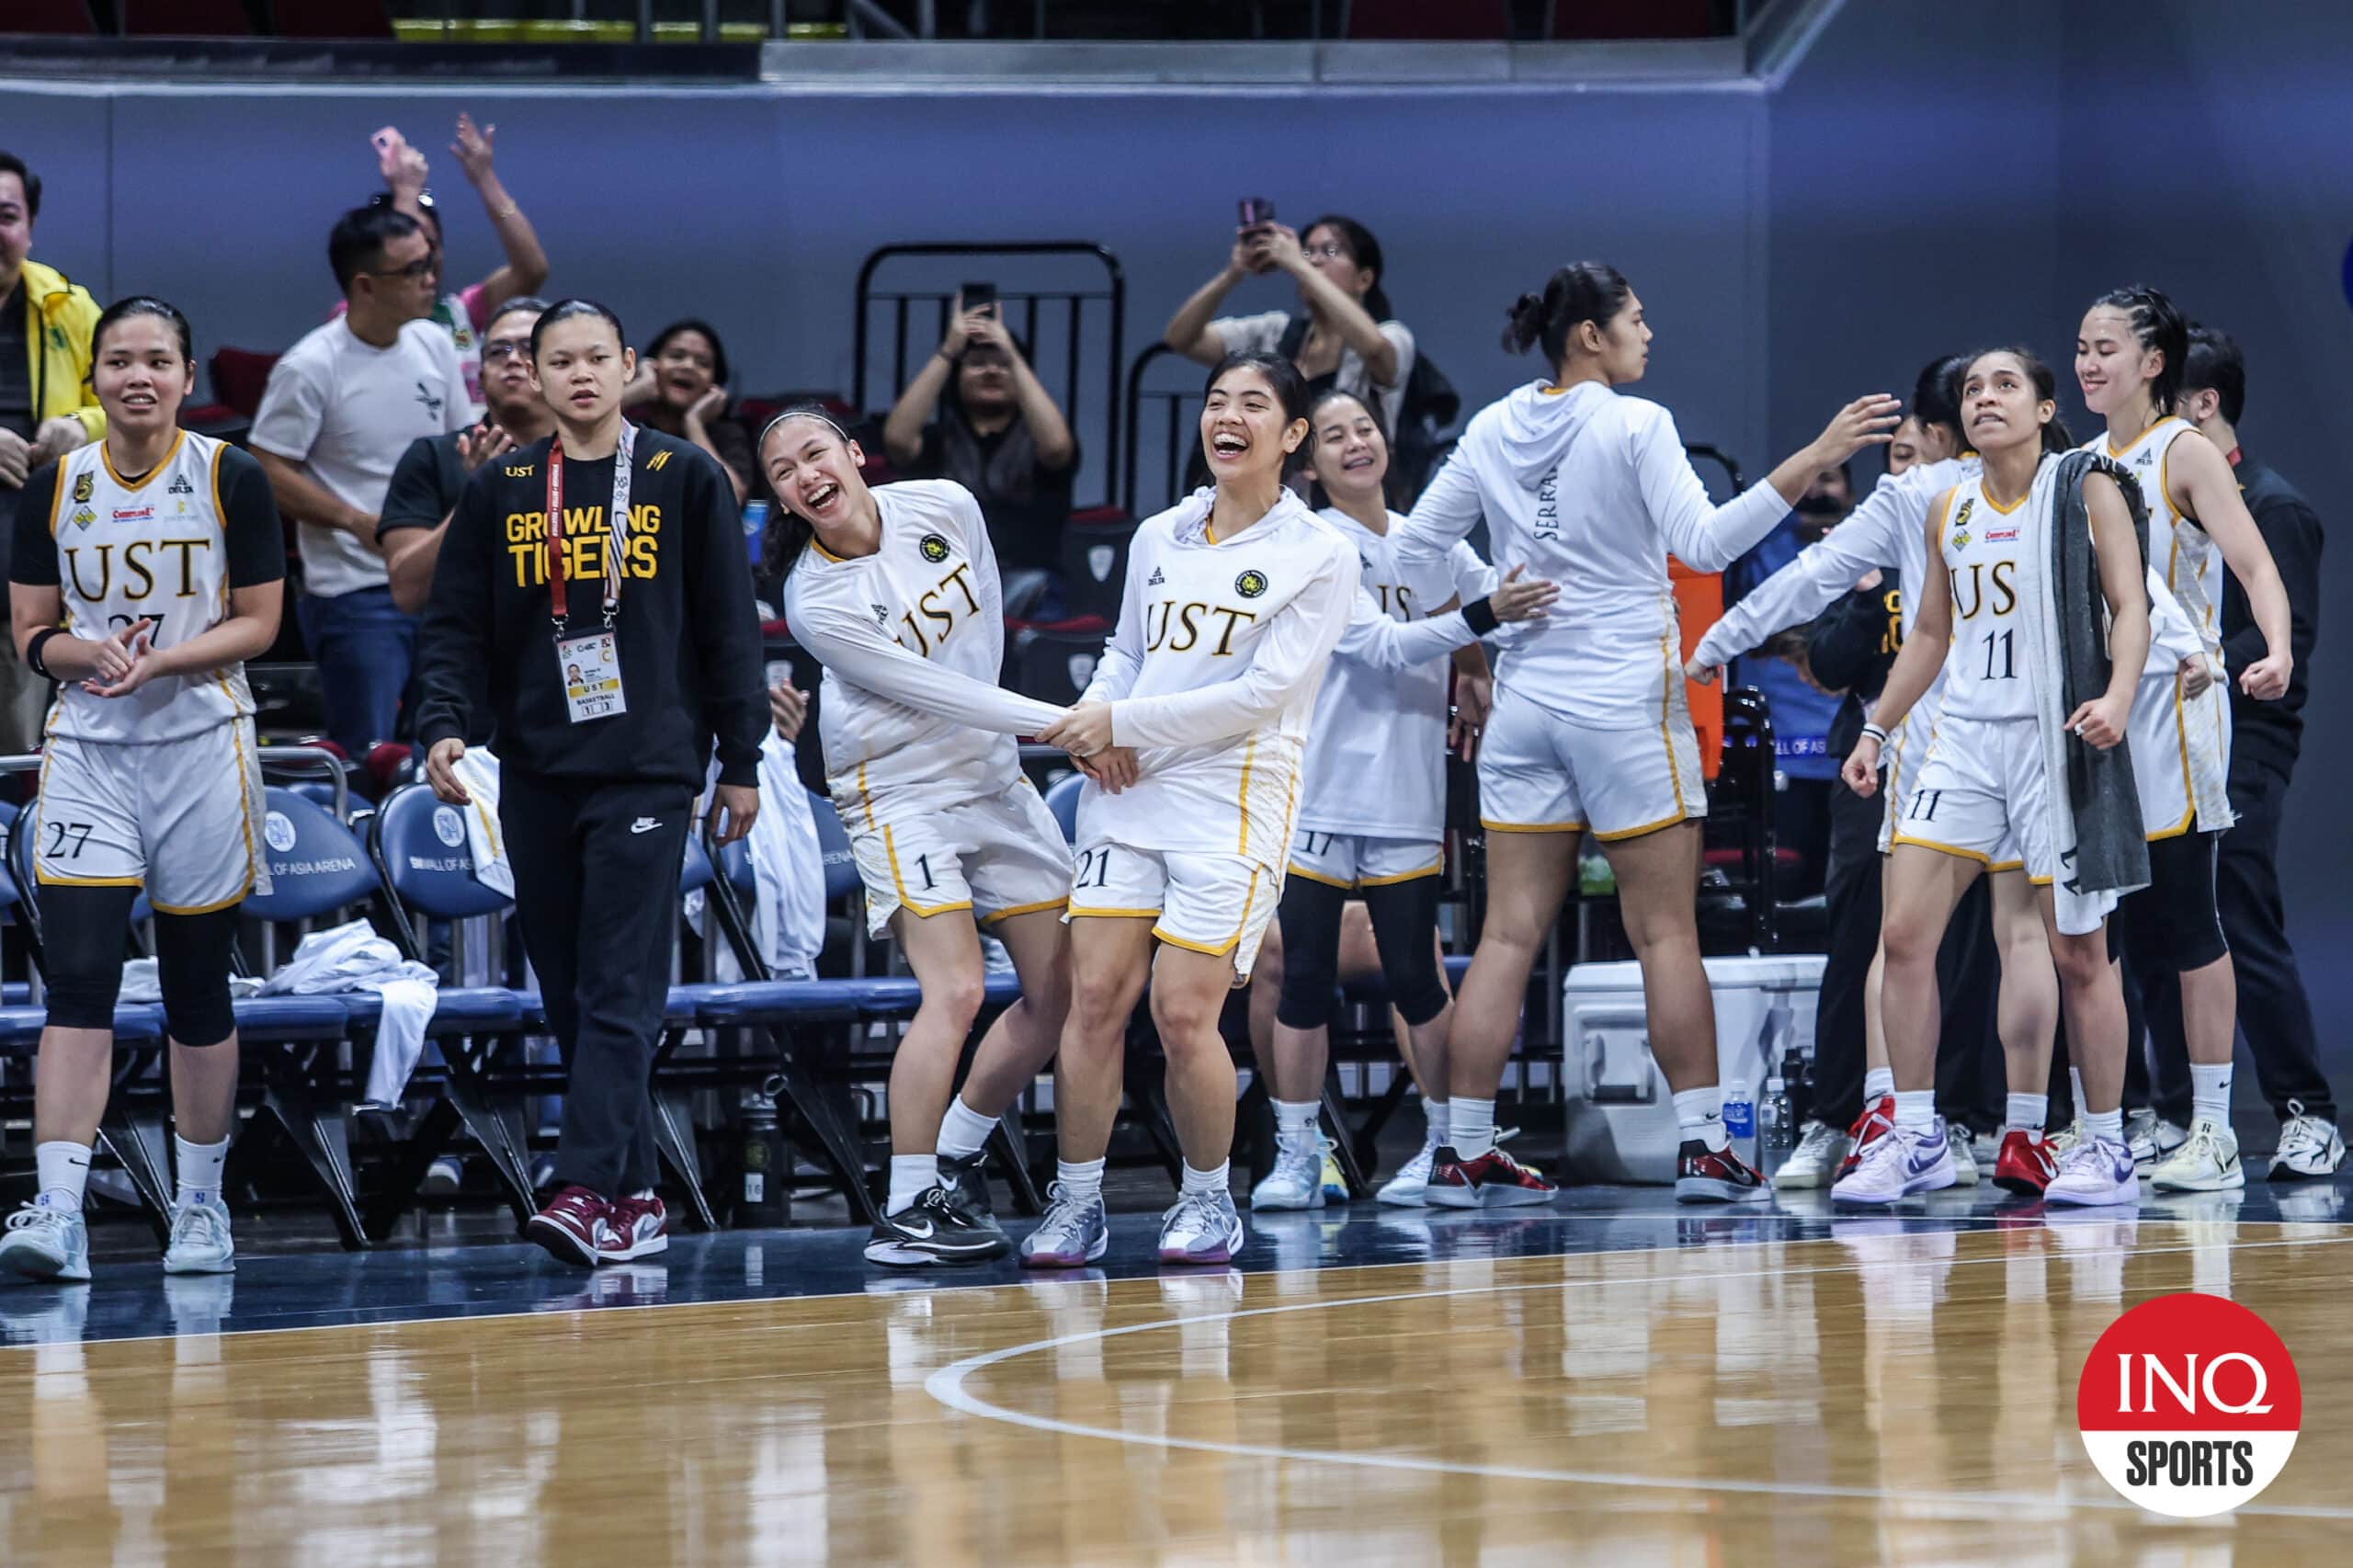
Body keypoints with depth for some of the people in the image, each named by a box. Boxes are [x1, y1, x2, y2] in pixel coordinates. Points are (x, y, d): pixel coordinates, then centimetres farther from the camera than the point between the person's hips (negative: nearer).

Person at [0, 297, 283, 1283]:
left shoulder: (231, 480, -2)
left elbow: (257, 624, -1)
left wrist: (159, 660, -16)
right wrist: (93, 653, -14)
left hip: (202, 747, -1)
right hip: (87, 749, 1)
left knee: (197, 989, 7)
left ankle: (200, 1204, 21)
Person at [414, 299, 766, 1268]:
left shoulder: (683, 479, 4)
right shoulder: (498, 492, 9)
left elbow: (728, 625, 5)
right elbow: (455, 624, 7)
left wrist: (741, 760, 3)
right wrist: (443, 725, -10)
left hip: (648, 770, -3)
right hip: (537, 776, 4)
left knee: (621, 991, -13)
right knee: (569, 997, 4)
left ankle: (586, 1189, -22)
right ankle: (636, 1197, 11)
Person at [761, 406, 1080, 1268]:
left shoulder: (945, 508, -5)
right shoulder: (818, 603, -20)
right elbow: (933, 692, -18)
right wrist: (1058, 720, -17)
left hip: (994, 778, 6)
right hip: (899, 796, -6)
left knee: (1060, 990, 4)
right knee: (955, 991, -20)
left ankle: (952, 1161, 21)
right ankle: (905, 1212, -14)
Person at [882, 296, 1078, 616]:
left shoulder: (1032, 443, 14)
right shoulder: (938, 442, 19)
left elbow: (1056, 445, -11)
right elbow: (896, 438, -4)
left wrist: (1012, 355, -7)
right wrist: (947, 351, -3)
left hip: (1024, 580, -1)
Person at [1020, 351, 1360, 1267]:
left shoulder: (1319, 556, -3)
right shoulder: (1158, 538, 14)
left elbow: (1264, 692, -11)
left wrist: (1123, 723, -10)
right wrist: (1093, 718, 2)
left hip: (1237, 799, -5)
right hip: (1129, 788, 5)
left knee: (1183, 1013, -10)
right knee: (1095, 996, -5)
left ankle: (1208, 1201, 9)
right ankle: (1075, 1203, 3)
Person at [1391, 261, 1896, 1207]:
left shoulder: (1492, 432, 8)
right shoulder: (1634, 425, -8)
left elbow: (1410, 550, 11)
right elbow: (1702, 543, -18)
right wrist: (1810, 464, -21)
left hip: (1526, 695, 5)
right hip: (1626, 696, -5)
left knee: (1509, 935, 4)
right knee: (1666, 933, 0)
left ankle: (1464, 1153, 1)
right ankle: (1703, 1147, -3)